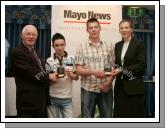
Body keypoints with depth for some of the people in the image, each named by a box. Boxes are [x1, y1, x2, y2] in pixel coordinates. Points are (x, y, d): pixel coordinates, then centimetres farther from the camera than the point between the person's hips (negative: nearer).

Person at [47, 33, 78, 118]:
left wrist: (71, 75, -16)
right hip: (52, 98, 0)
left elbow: (76, 77, 6)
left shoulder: (72, 59, -1)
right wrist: (55, 77, -20)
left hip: (67, 98, 1)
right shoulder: (49, 61, -4)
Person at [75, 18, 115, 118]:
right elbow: (78, 70, -4)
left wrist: (108, 82, -11)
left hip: (106, 89, 2)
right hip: (88, 90, -1)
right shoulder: (82, 47, -1)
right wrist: (93, 71, -20)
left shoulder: (109, 46, 5)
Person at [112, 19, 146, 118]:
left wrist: (123, 70, -17)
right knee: (120, 113, 6)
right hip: (120, 85, 5)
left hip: (134, 86, -5)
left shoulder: (139, 44, -5)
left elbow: (141, 65, -12)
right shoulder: (117, 45, 13)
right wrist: (115, 70, -6)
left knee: (134, 114, -2)